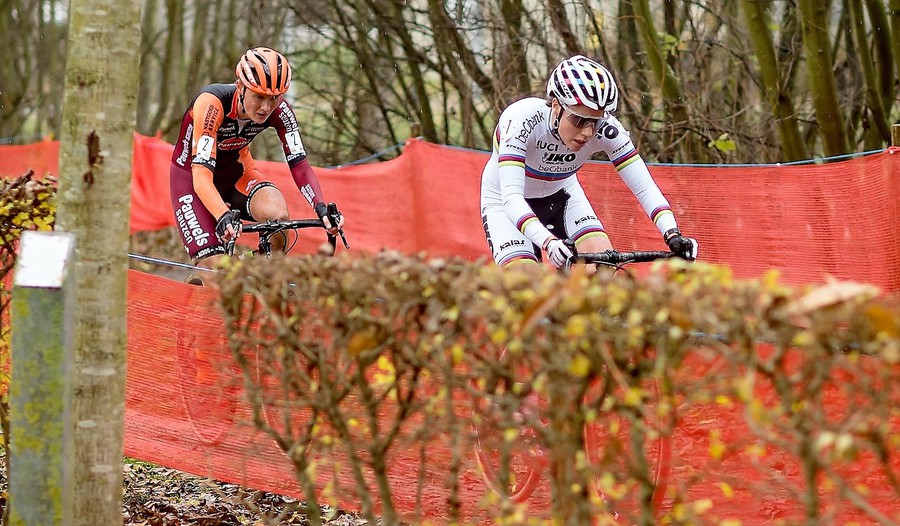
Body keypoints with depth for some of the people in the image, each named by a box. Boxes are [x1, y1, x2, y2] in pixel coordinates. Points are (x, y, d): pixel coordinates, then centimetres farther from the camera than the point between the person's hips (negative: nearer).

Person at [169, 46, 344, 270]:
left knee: (277, 213, -31)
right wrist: (223, 217, -57)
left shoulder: (279, 111, -21)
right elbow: (201, 174, -40)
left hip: (236, 171, 3)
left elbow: (299, 164, -22)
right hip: (191, 176, -3)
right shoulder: (212, 102, -33)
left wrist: (322, 208, -40)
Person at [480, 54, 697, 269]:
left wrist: (672, 234, -43)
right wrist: (548, 243, -58)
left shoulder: (605, 129, -26)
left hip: (561, 197, 3)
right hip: (505, 203, -3)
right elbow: (511, 198, -43)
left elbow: (645, 187, -26)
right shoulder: (522, 119, -35)